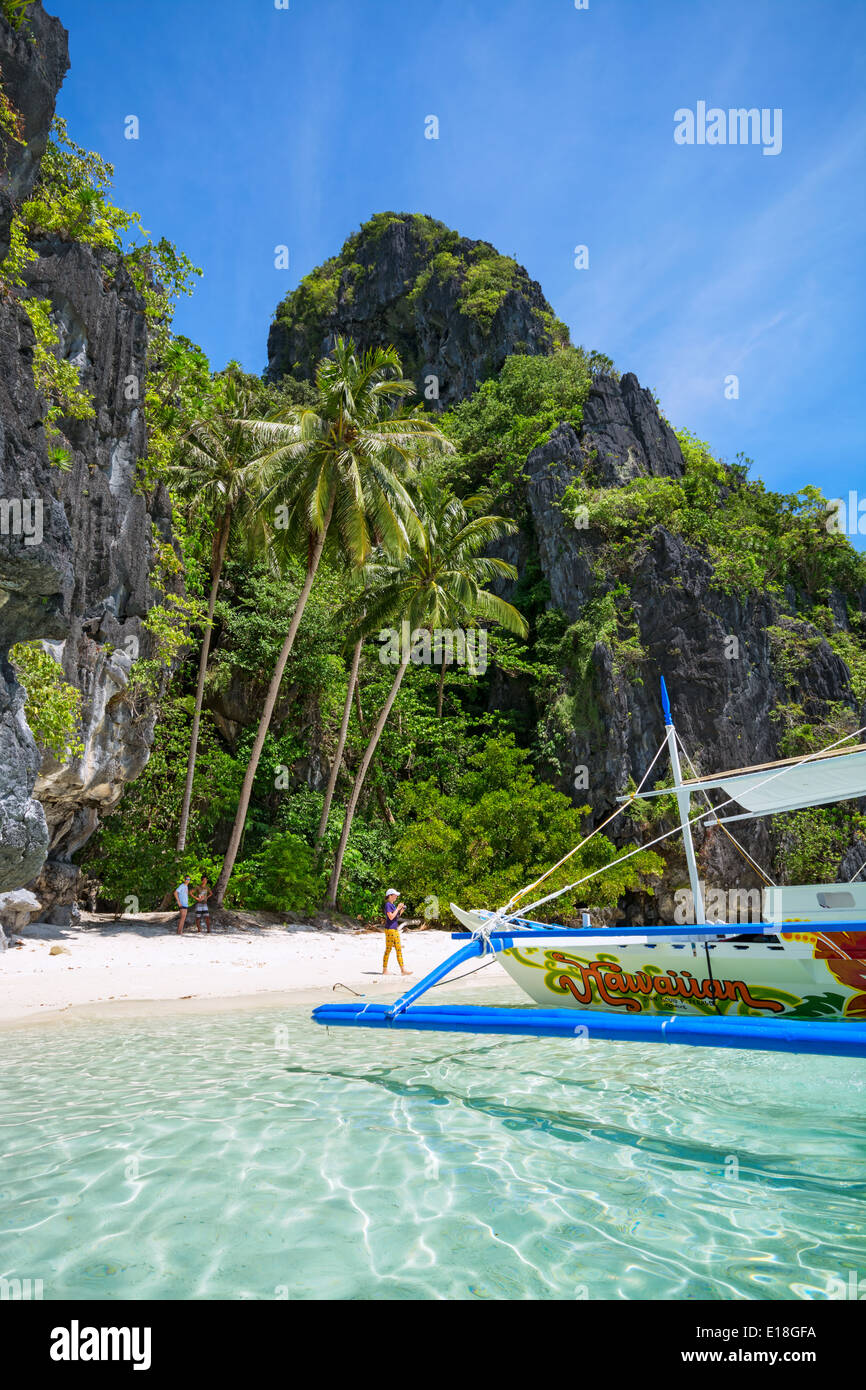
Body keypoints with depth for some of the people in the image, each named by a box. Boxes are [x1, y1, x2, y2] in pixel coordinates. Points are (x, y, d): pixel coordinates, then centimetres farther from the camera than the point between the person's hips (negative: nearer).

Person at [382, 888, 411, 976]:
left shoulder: (393, 905, 16)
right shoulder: (388, 905, -11)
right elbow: (391, 917, -21)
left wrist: (401, 911, 7)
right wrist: (398, 908, -15)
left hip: (395, 929, 9)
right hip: (390, 929, -9)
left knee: (399, 950, 6)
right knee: (388, 950, -2)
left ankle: (403, 970, 5)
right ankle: (384, 970, 6)